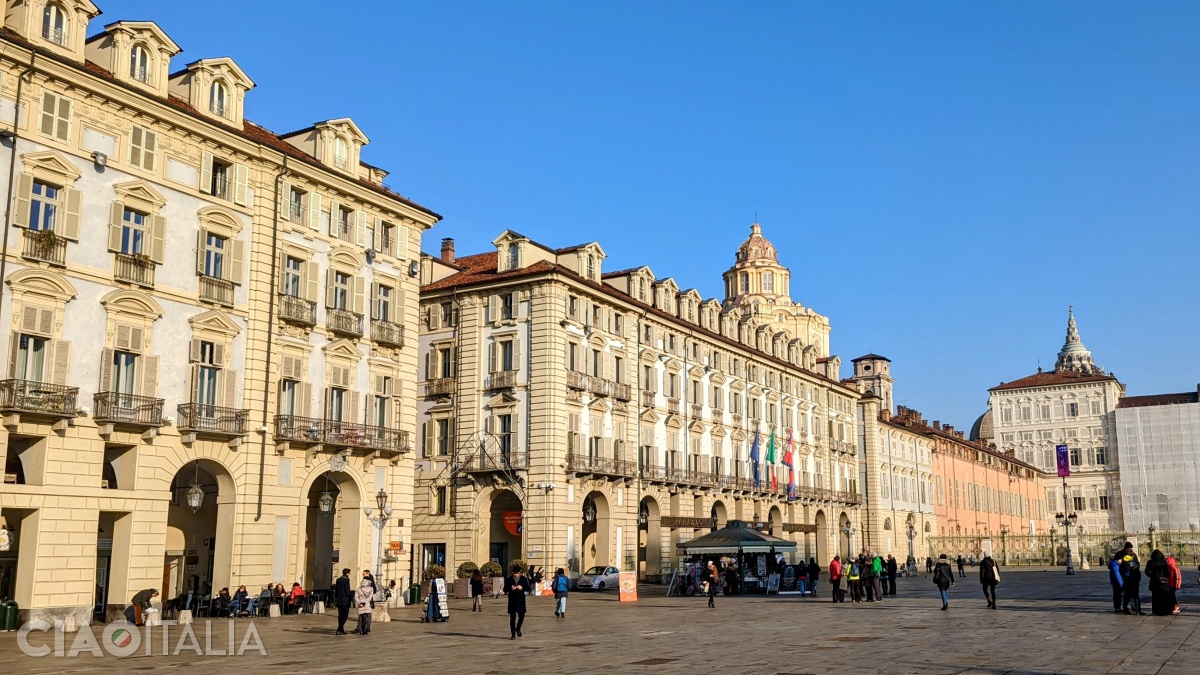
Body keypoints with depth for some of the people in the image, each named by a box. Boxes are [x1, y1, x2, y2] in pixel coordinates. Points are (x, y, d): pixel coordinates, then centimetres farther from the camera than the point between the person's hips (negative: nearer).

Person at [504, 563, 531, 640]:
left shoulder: (524, 579, 4)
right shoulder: (508, 580, 1)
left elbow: (528, 589, 3)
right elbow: (505, 590, 1)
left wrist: (522, 588, -17)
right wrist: (510, 588, -19)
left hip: (521, 600, 1)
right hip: (512, 601, -1)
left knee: (521, 615, 1)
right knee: (512, 618, 0)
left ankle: (518, 629, 30)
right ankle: (513, 635, 6)